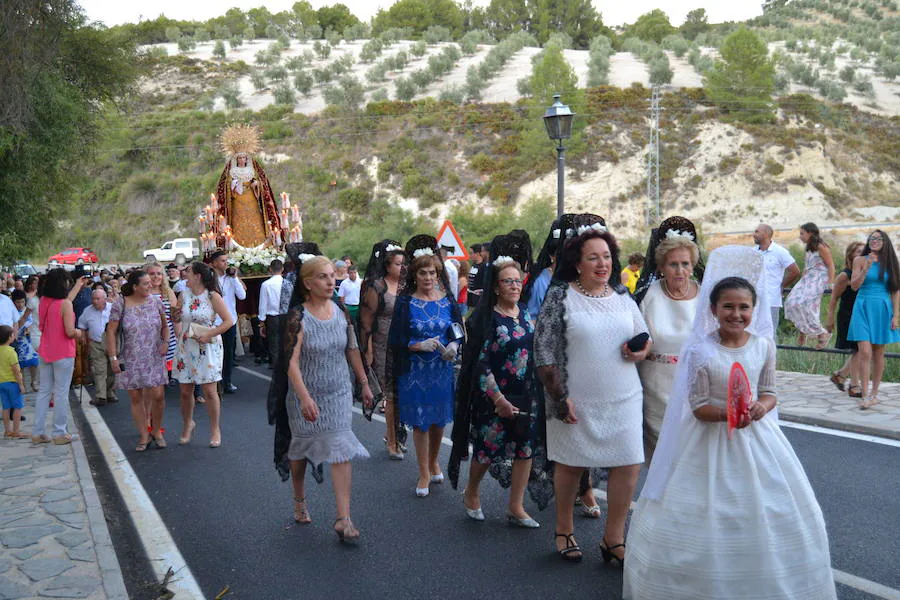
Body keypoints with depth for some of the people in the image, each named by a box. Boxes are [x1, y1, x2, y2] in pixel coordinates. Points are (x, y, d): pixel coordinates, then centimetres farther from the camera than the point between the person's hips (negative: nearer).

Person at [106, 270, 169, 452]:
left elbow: (164, 325, 13)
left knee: (157, 395, -6)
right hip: (131, 360, -1)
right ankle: (144, 436, 16)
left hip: (154, 358, 1)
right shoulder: (120, 305, -6)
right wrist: (113, 357, -9)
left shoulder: (155, 301, 2)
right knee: (135, 398, 4)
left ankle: (156, 431, 16)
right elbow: (111, 332, -4)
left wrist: (165, 342, -4)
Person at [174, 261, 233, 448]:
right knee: (185, 391, 8)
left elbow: (228, 321, -12)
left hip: (208, 347, -4)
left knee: (209, 391, -2)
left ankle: (215, 429, 13)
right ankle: (187, 424, 31)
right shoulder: (184, 294, 5)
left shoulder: (213, 296, -9)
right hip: (186, 347, 4)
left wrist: (209, 335, -17)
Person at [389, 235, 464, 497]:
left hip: (442, 370, 3)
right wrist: (419, 345, -22)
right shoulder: (405, 302, -6)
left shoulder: (447, 300, 2)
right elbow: (395, 339, -7)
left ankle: (433, 462, 36)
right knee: (420, 422, 2)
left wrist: (453, 345, -12)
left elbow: (459, 330, 9)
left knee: (439, 419, 12)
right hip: (415, 372, -3)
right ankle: (424, 473, 16)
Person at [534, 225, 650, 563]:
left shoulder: (622, 297, 8)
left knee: (629, 465, 0)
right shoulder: (560, 296, -6)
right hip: (575, 399, -3)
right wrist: (560, 397, -13)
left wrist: (640, 351, -6)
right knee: (570, 465, 11)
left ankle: (613, 539, 17)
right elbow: (544, 349, -8)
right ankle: (564, 531, 33)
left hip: (622, 398, 4)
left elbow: (644, 338, 18)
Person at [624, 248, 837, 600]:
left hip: (755, 437, 4)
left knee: (768, 513, 10)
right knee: (708, 516, 3)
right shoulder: (701, 351, -14)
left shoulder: (763, 345, -3)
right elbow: (698, 407, -12)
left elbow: (769, 392, 5)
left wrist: (761, 408, -17)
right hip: (712, 441, -4)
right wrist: (728, 413, -29)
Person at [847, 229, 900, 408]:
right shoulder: (860, 260, 3)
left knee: (878, 354, 8)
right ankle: (865, 396, -11)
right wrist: (866, 268, -15)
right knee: (865, 353, -12)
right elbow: (854, 285, -3)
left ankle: (874, 393, 18)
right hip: (863, 309, -2)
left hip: (882, 310, 2)